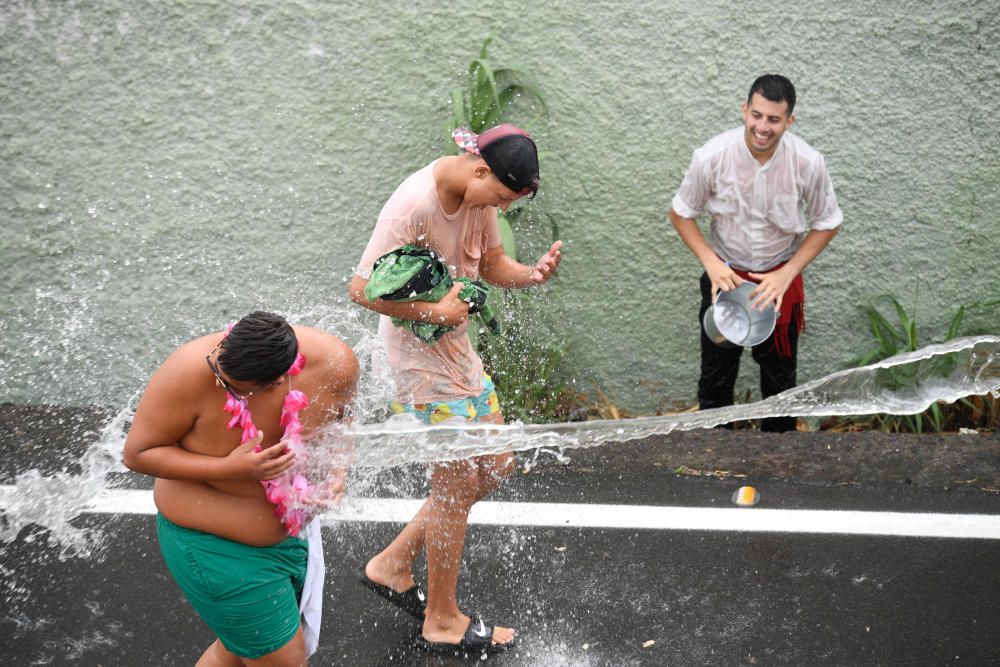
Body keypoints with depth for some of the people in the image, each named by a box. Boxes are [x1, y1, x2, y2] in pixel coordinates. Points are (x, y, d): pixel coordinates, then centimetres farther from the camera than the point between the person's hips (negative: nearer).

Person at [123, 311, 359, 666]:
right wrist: (229, 469, -32)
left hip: (291, 530, 5)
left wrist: (336, 468, -16)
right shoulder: (192, 371, -33)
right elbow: (137, 453, -21)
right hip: (215, 544, -5)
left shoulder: (334, 362, -22)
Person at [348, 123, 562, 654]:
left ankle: (392, 565, 27)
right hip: (421, 356, -9)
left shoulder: (480, 193, -2)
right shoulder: (413, 205, -27)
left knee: (495, 468, 16)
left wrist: (531, 274, -11)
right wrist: (434, 311, -25)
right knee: (456, 487, 1)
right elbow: (362, 290, -25)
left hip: (459, 349, 9)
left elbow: (492, 264, 9)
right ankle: (443, 623, 19)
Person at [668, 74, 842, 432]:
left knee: (780, 376, 17)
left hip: (780, 281, 1)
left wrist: (786, 274, -15)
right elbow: (681, 213, -6)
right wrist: (712, 263, -18)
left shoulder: (808, 163, -22)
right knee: (716, 378, 14)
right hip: (725, 278, 0)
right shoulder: (712, 156, -23)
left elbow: (827, 224, -6)